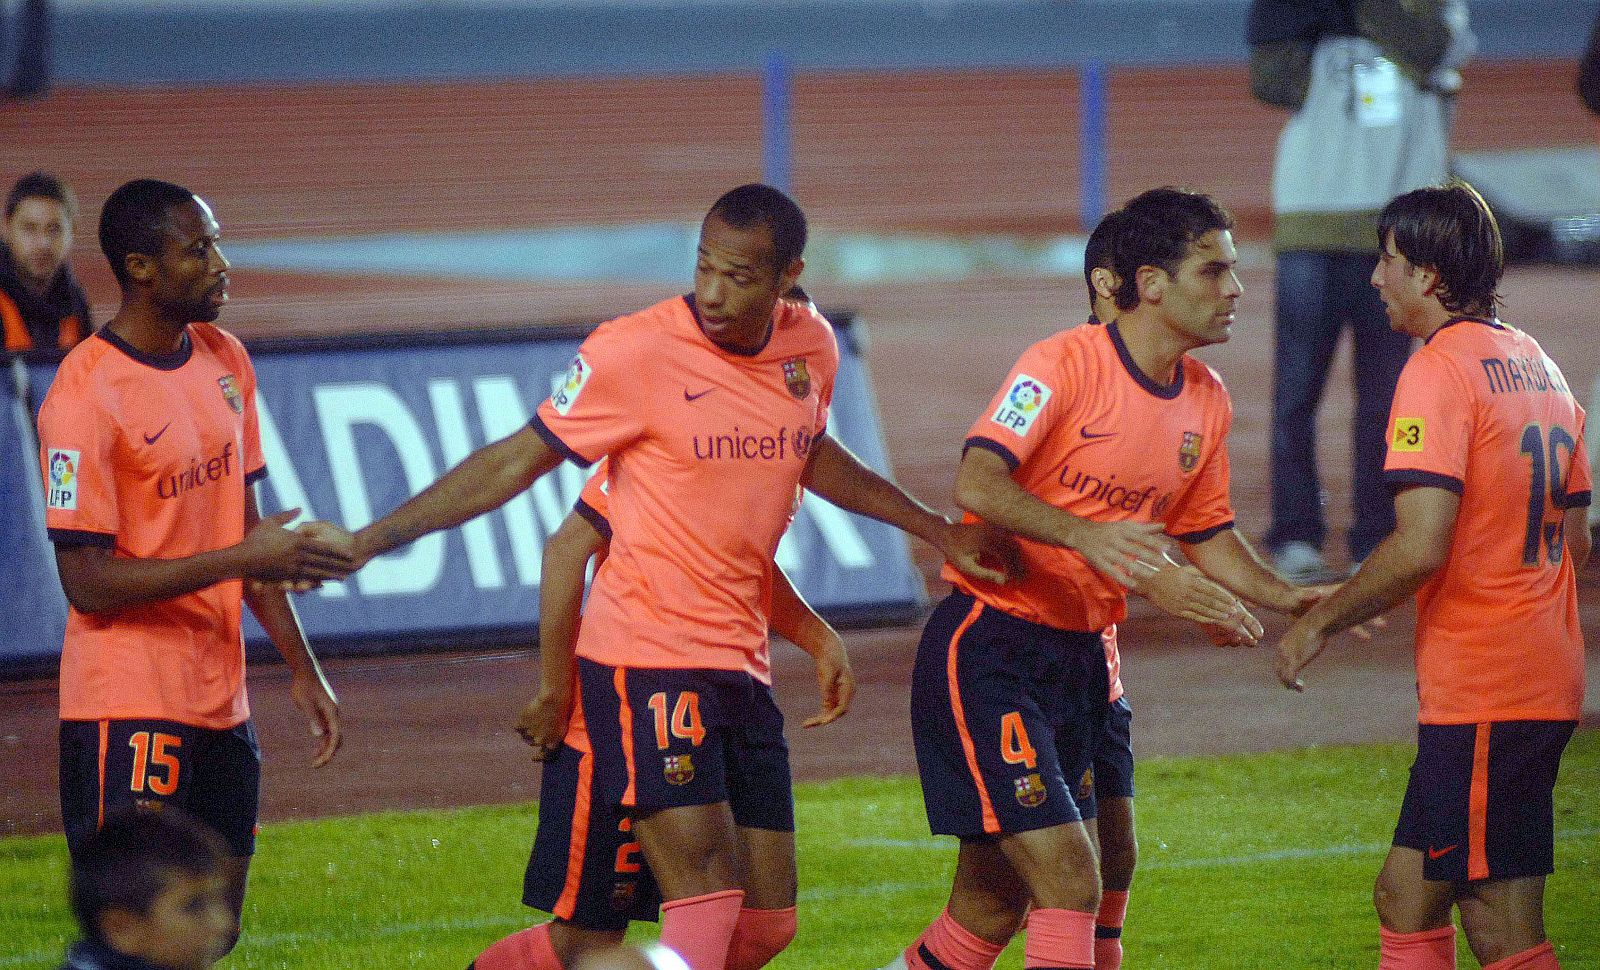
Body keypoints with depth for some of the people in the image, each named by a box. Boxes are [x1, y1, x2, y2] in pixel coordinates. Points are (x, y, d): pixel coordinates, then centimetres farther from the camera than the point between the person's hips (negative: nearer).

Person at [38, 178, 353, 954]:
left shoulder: (225, 361, 10)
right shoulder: (86, 395, -15)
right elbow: (88, 581, -18)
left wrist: (301, 667, 17)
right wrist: (241, 559, -21)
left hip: (219, 701, 8)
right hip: (127, 713, -8)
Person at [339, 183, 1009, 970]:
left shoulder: (810, 347, 5)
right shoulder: (636, 353, -13)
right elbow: (513, 465, -6)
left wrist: (934, 530, 29)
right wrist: (369, 540, -11)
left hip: (739, 661, 7)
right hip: (647, 663, -7)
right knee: (707, 902, -17)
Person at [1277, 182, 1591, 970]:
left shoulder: (1438, 371, -13)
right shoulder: (1538, 366, 15)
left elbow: (1420, 546, -23)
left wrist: (1320, 622, -10)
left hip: (1481, 694, -9)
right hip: (1544, 677, 9)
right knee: (1405, 897, 13)